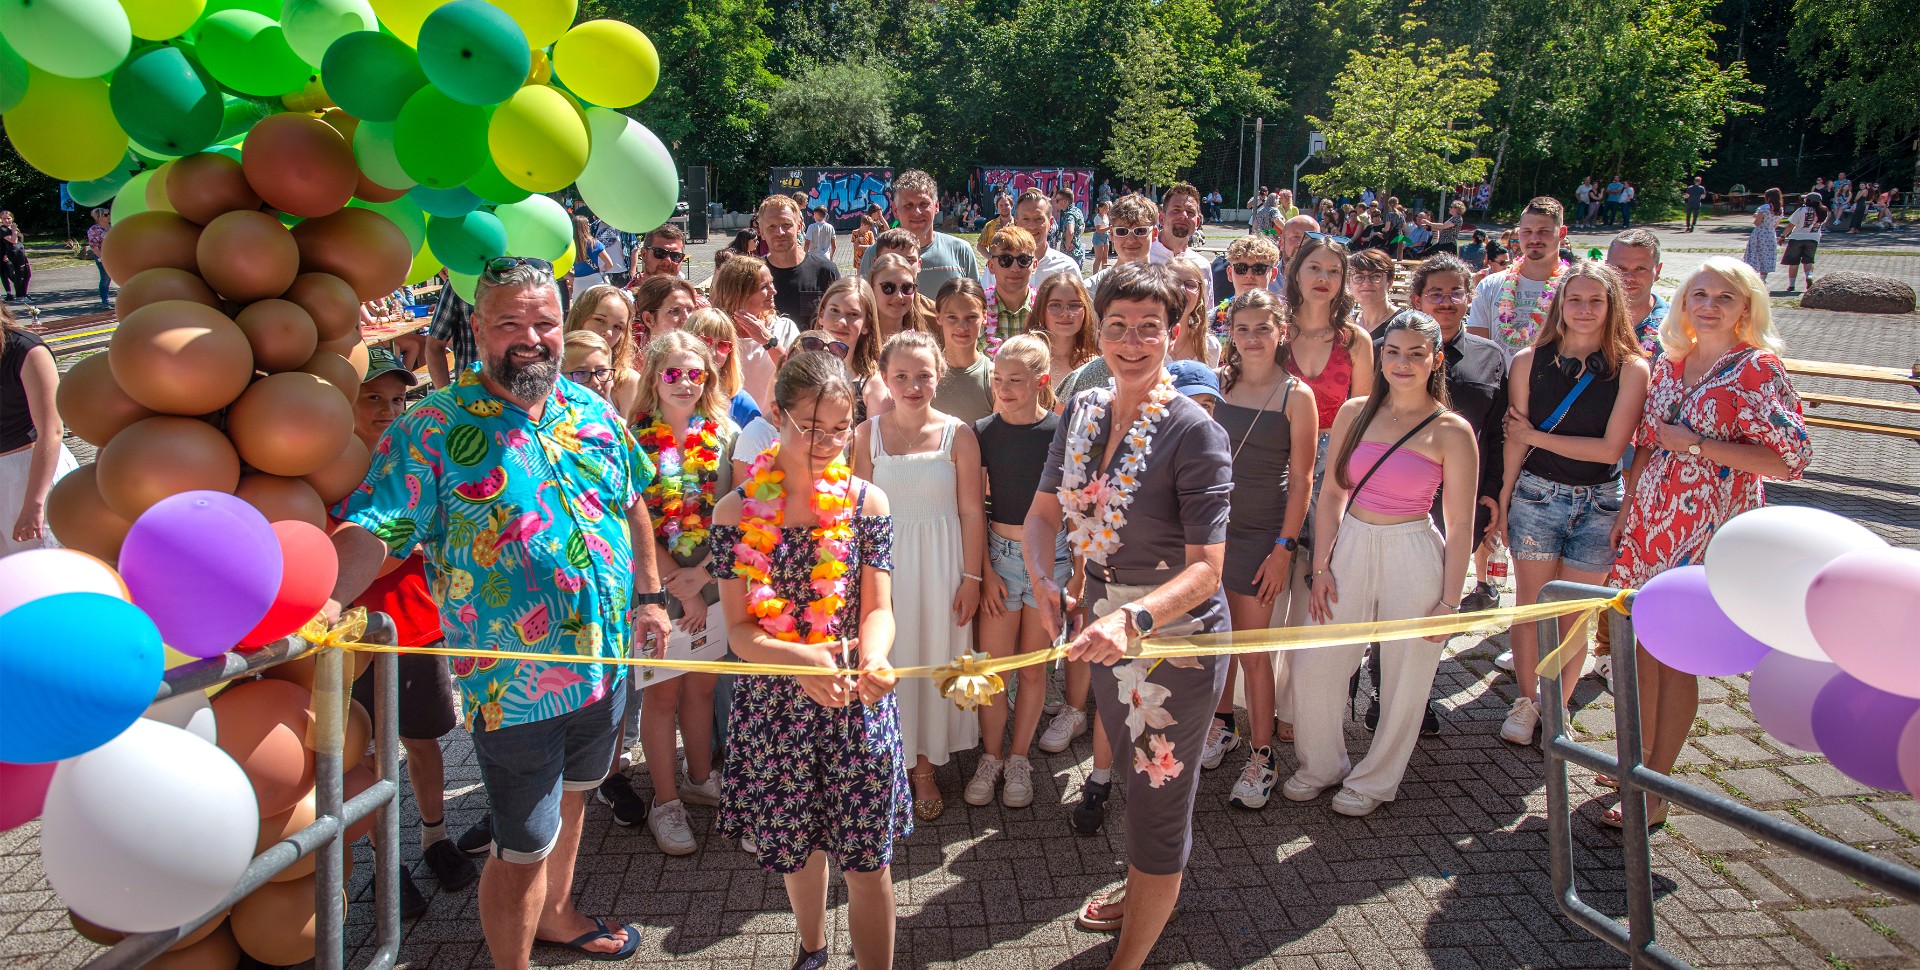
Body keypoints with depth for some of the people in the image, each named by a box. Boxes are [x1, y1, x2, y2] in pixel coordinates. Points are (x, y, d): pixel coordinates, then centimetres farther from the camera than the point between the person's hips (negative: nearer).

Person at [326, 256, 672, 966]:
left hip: (605, 660, 6)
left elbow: (632, 503, 14)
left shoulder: (590, 411, 2)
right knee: (524, 850, 6)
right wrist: (325, 597, -43)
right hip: (515, 686, -6)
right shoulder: (433, 429, -15)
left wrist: (649, 593, 12)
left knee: (569, 802, 27)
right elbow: (372, 530, -24)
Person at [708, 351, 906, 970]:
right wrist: (798, 658, -28)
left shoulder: (867, 503, -3)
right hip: (773, 703, 1)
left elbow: (879, 608, -5)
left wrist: (874, 658, -28)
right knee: (796, 846, 19)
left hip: (857, 702, -1)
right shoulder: (738, 512, -5)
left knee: (868, 861, 3)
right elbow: (739, 628, -8)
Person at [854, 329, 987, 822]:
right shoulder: (868, 433, -2)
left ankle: (925, 767, 26)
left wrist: (972, 578, -6)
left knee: (935, 659, 9)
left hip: (941, 562, -1)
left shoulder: (958, 434, -6)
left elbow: (972, 511, -4)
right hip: (885, 559, 1)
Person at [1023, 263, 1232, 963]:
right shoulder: (1083, 410, -2)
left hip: (1176, 634, -6)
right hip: (1107, 622, 7)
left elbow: (1204, 570, -24)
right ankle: (1139, 896, 54)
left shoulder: (1195, 432, -22)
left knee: (1159, 798, 9)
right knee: (1132, 773, 27)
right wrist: (1043, 582, -15)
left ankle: (1130, 956, 29)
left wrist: (1132, 622, -40)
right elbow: (1044, 512, 4)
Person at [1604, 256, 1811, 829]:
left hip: (1710, 526, -6)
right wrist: (1625, 513, 11)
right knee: (1643, 645, 13)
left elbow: (1789, 460, -15)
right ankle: (1642, 755, 31)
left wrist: (1695, 444, -17)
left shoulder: (1758, 369, -9)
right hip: (1652, 519, 6)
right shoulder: (1669, 364, 9)